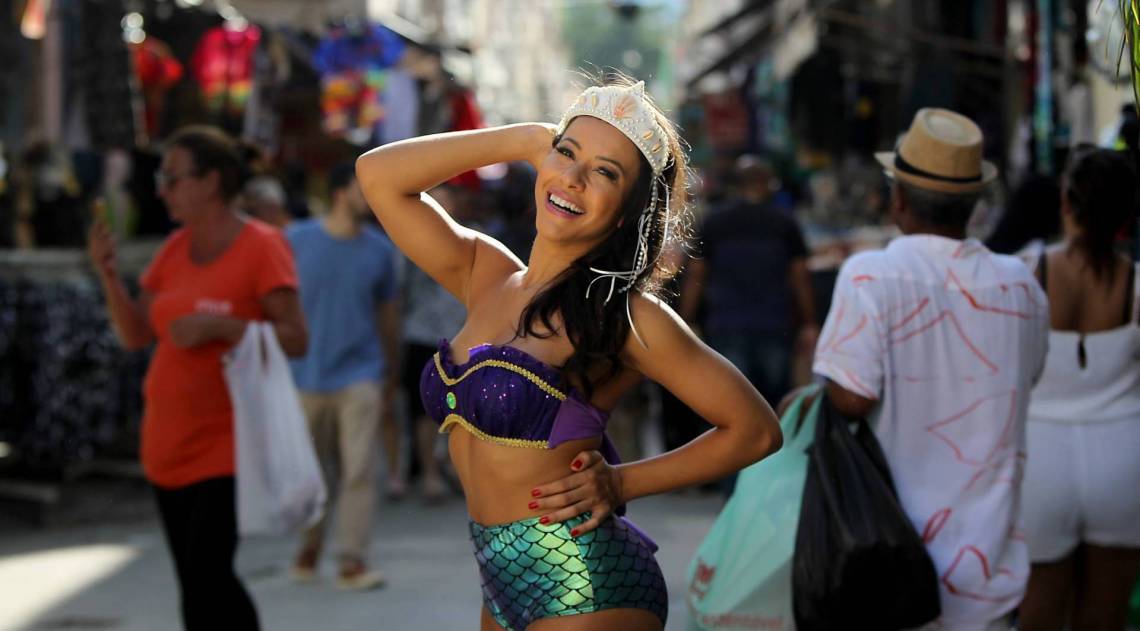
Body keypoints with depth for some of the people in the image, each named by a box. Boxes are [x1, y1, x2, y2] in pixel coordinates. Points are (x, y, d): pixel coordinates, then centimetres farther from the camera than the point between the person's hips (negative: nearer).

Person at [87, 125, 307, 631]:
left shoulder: (261, 246, -8)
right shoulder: (175, 249, 11)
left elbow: (295, 341, -13)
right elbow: (136, 334, 10)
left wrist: (219, 327, -22)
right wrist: (107, 274, -2)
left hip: (228, 444, -7)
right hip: (168, 444, 7)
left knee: (207, 574, -14)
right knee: (196, 584, 10)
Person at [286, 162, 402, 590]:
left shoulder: (379, 249, 4)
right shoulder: (297, 240, 0)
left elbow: (389, 318, 11)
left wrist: (391, 382, 13)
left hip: (360, 375, 0)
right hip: (307, 375, 0)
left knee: (359, 471, -9)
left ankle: (353, 561, -7)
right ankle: (310, 547, 32)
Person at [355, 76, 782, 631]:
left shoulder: (622, 314, -10)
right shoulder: (485, 277, 7)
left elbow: (756, 429, -7)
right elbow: (378, 175, 4)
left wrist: (622, 483, -5)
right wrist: (528, 139, 2)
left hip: (583, 585, -6)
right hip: (503, 584, 6)